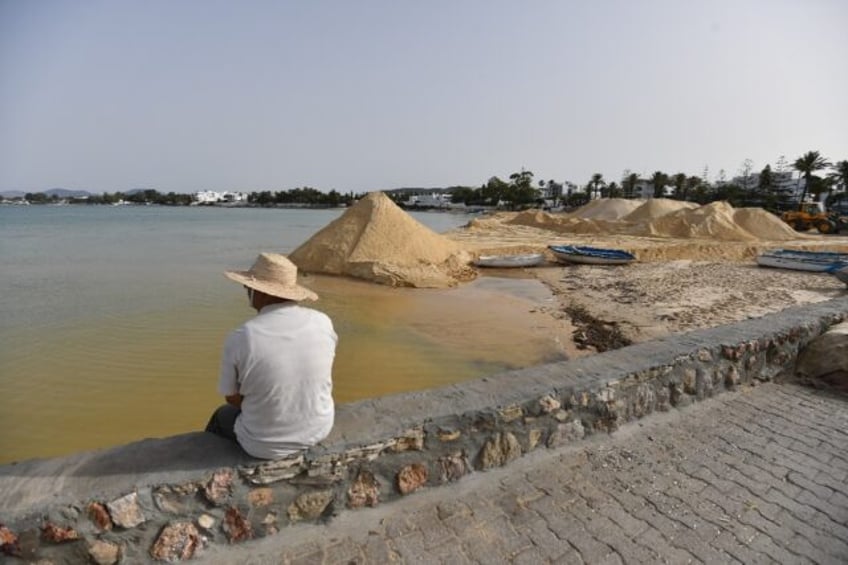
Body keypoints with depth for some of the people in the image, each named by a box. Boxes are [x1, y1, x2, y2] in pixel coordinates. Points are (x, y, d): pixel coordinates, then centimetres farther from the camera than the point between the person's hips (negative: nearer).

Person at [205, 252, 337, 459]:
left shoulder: (240, 338, -24)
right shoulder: (322, 322, -14)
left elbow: (233, 397, -8)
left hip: (267, 445, -3)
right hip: (319, 428, 4)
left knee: (222, 416, 31)